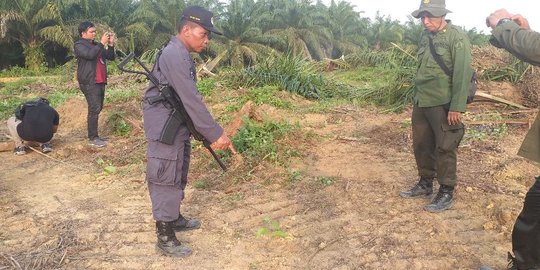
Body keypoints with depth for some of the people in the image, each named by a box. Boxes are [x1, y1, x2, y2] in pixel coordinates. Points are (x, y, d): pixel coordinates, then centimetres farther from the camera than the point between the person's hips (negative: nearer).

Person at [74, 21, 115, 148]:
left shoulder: (96, 45, 20)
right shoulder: (79, 45, -3)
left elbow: (111, 57, 17)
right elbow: (90, 54, -22)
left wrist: (110, 44, 3)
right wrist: (102, 43, -17)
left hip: (100, 82, 8)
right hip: (89, 83, -8)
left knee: (98, 108, 9)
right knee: (94, 109, -12)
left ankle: (94, 135, 18)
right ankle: (93, 138, -9)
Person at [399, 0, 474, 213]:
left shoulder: (457, 37, -10)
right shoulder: (425, 37, 10)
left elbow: (462, 74, -15)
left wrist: (457, 107, -18)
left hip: (442, 105, -7)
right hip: (420, 103, 7)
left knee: (444, 149, 1)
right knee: (421, 146, 14)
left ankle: (446, 193, 13)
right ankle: (425, 184, 30)